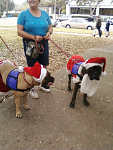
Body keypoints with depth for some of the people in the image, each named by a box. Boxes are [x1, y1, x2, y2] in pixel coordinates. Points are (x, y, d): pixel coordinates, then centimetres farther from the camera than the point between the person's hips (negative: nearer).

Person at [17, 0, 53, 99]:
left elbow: (50, 27, 14)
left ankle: (43, 83, 35)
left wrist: (49, 33, -10)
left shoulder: (45, 14, 8)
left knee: (44, 66, 11)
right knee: (32, 68, 4)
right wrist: (34, 37, -23)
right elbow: (19, 31, -11)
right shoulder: (23, 14, -4)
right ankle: (32, 88, 22)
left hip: (43, 44, 4)